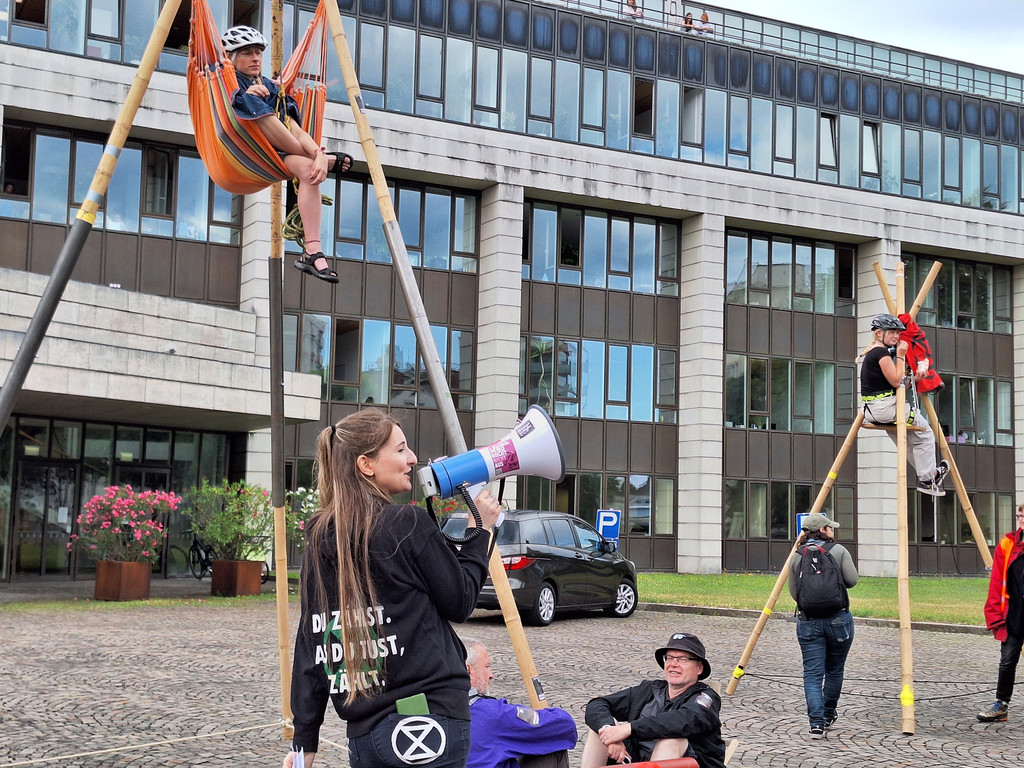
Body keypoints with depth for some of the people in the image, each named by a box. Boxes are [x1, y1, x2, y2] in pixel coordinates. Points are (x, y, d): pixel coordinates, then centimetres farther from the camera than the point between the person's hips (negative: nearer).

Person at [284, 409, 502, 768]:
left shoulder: (320, 540, 8)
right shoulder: (408, 524, -9)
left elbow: (310, 642, 8)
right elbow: (460, 602, -1)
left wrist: (305, 739, 11)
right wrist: (479, 532, 10)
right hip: (429, 718, -6)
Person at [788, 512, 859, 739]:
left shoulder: (797, 557, 4)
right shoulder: (838, 551, -2)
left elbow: (794, 592, 6)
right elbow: (852, 580, -4)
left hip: (808, 621, 1)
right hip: (839, 619, -1)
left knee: (812, 673, -1)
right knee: (834, 670, 17)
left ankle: (816, 723, -14)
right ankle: (828, 716, 31)